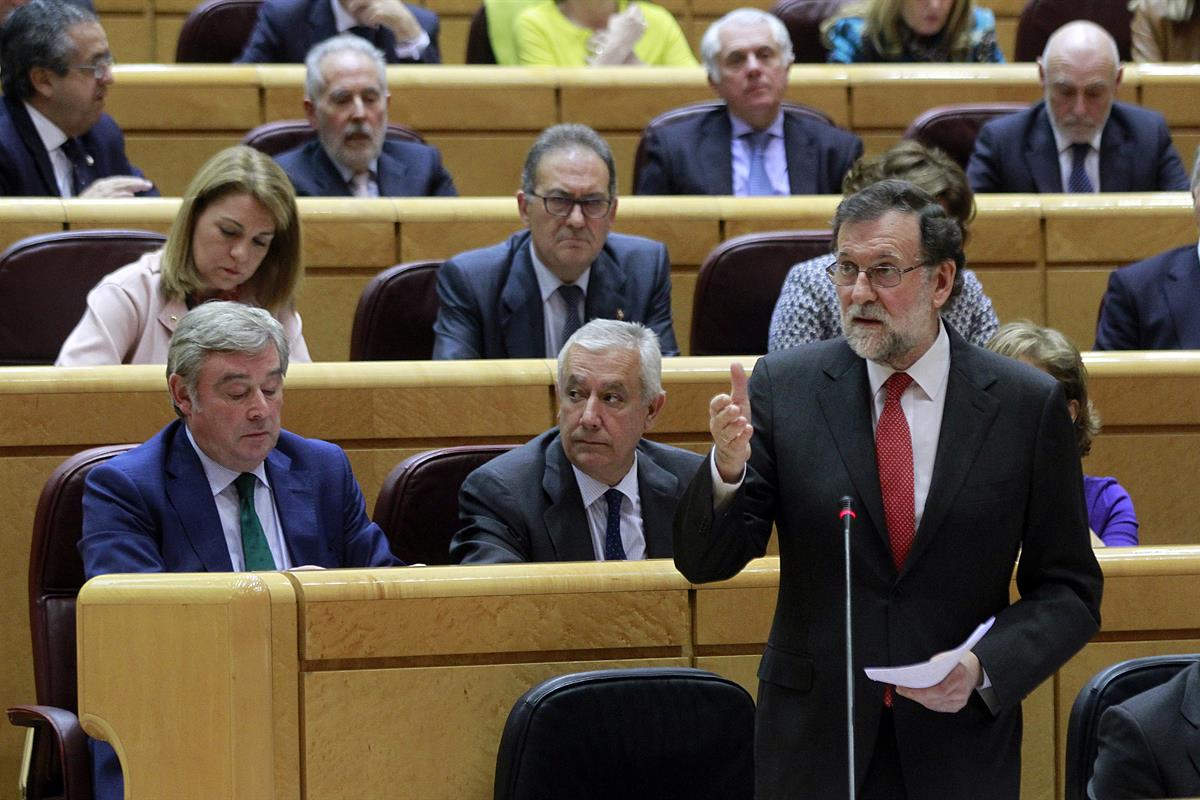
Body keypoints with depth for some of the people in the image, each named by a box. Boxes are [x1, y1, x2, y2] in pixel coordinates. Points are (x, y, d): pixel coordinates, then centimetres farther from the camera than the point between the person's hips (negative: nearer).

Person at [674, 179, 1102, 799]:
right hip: (812, 748, 1)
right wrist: (728, 468, -22)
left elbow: (1067, 592, 1)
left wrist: (984, 668, -15)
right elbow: (703, 562, -4)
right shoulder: (784, 387, -3)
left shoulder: (1028, 405, -5)